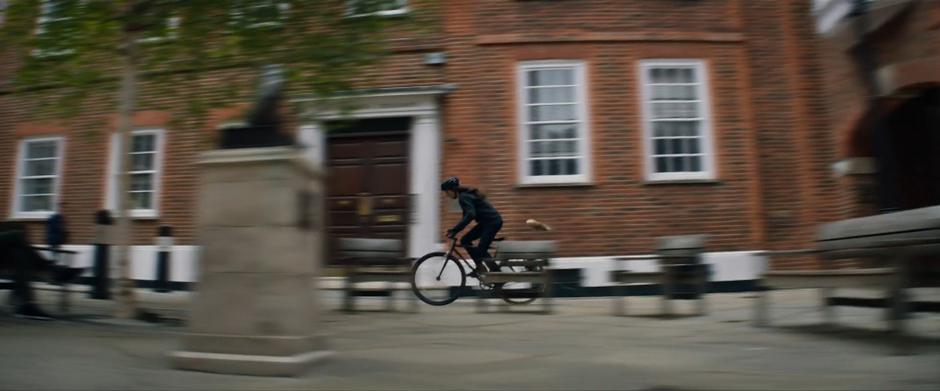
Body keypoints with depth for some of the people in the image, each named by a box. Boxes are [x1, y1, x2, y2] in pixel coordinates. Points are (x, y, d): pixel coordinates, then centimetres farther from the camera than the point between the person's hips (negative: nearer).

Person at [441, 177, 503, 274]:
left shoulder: (464, 197, -17)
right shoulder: (465, 195, 13)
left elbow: (470, 215, -32)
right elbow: (467, 216, 17)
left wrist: (454, 230, -33)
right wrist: (453, 230, 11)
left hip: (493, 222, -10)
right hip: (486, 222, 10)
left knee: (480, 251, -14)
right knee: (465, 240, 7)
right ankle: (480, 267, 13)